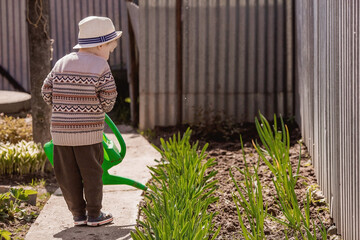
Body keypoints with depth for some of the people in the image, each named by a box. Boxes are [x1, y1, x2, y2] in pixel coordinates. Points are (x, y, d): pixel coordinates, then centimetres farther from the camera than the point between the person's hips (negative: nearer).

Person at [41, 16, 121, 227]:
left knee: (68, 175, 10)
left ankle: (78, 214, 15)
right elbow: (108, 97, -7)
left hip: (61, 130, 4)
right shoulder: (101, 66, -5)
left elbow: (47, 92, 7)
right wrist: (101, 109, 15)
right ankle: (94, 215, 12)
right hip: (89, 131, -4)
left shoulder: (62, 63, 8)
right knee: (91, 173, 7)